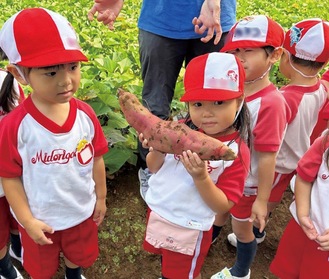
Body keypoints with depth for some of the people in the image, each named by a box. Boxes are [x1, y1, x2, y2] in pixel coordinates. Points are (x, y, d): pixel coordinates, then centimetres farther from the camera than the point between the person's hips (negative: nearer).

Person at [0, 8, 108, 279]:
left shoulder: (86, 114, -17)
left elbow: (97, 159, -5)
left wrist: (101, 197, 5)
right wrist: (27, 221, -13)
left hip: (82, 211, 3)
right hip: (40, 219, -3)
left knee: (78, 255, 32)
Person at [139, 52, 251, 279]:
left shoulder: (236, 152, -22)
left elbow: (222, 206, -19)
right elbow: (154, 168, -1)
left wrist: (201, 177, -36)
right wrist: (157, 150, -23)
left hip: (188, 229, -4)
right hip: (157, 212, 5)